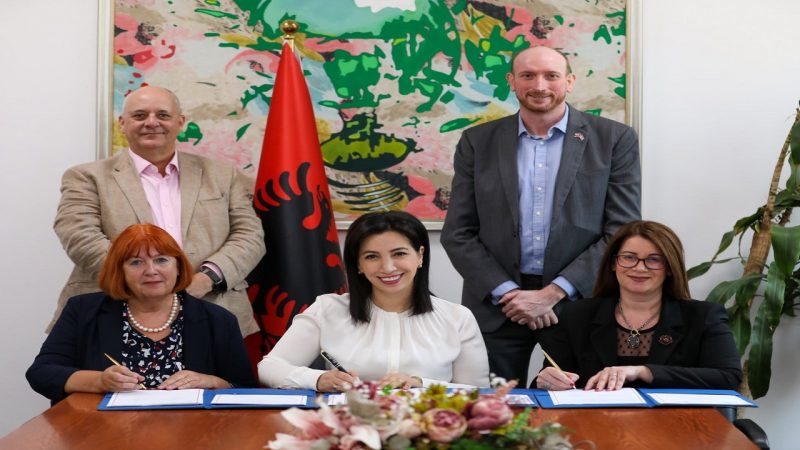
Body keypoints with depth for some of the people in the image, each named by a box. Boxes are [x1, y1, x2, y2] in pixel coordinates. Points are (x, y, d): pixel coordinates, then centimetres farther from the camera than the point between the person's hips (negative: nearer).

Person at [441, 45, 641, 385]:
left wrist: (554, 292, -11)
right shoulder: (478, 141, 5)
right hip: (495, 307, 1)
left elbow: (623, 230, -4)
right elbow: (457, 233, 3)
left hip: (578, 303, -1)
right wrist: (508, 293, -9)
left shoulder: (613, 139, 1)